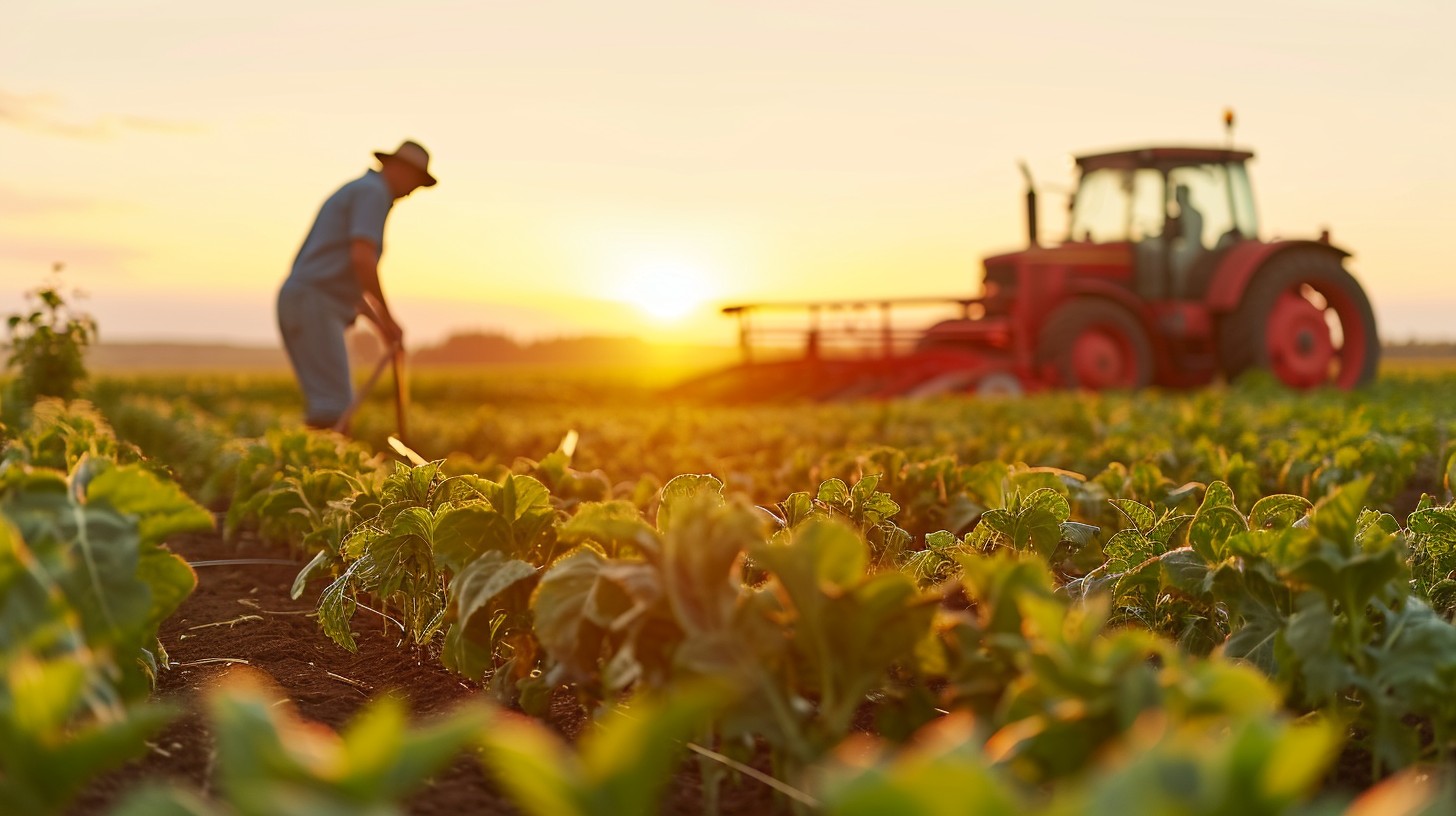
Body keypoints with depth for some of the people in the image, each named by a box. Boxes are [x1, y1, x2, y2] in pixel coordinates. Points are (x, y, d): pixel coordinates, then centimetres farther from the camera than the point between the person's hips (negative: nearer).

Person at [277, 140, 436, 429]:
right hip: (313, 307, -10)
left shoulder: (354, 195, 28)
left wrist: (379, 324, 27)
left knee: (327, 405, 9)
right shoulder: (373, 192, -6)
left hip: (304, 308, 10)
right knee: (334, 405, -13)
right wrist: (388, 317, -10)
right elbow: (362, 260, -20)